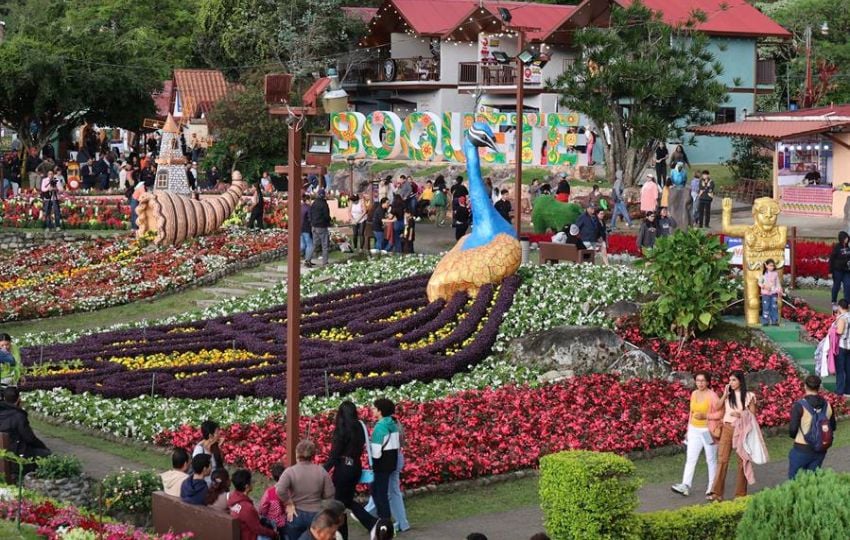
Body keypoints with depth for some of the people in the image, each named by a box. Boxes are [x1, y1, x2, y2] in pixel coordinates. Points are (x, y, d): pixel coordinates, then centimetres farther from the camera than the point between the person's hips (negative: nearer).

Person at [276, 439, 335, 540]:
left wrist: (289, 504, -15)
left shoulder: (290, 471, -13)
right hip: (316, 515, 1)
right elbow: (329, 494, -5)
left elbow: (280, 490, -29)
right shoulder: (321, 471, -7)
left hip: (296, 515, -1)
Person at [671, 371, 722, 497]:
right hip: (694, 430, 6)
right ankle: (685, 486, -8)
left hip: (708, 431, -5)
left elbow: (720, 413, -12)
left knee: (711, 460, 6)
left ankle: (712, 487, 16)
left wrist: (705, 416, -23)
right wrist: (688, 430, 17)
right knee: (690, 459, -2)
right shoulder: (694, 394, 7)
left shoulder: (712, 395, -12)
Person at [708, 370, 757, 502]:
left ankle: (741, 494, 12)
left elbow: (753, 415, 0)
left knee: (742, 461, 4)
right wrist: (725, 395, -5)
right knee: (722, 460, -7)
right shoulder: (727, 395, 10)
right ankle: (717, 493, -10)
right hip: (727, 429, 2)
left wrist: (740, 414, -16)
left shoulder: (748, 396, 1)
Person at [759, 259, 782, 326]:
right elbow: (759, 282, 4)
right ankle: (765, 321, 2)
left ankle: (774, 321, 4)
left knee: (774, 307, 0)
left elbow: (778, 283, 10)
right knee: (766, 307, -2)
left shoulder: (775, 273, 4)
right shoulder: (763, 274, 0)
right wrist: (764, 286, -14)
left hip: (773, 293, 2)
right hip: (765, 293, -1)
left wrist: (779, 291, 2)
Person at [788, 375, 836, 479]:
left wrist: (793, 436, 6)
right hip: (820, 451, 5)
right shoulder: (827, 405, 0)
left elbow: (792, 429, -16)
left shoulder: (799, 405, -15)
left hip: (802, 450, -4)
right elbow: (832, 427, 9)